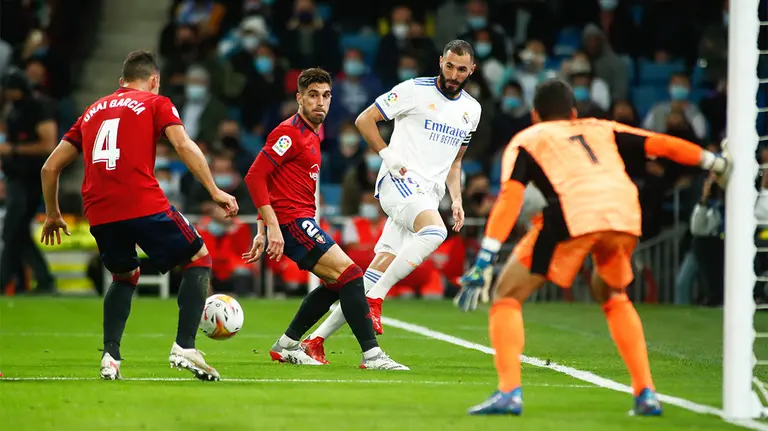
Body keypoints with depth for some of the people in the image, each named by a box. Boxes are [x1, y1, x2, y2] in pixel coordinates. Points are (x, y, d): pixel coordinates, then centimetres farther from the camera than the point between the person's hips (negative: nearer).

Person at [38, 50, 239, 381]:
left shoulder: (92, 112, 25)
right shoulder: (156, 104, 12)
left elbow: (50, 167, 25)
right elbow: (184, 146, -6)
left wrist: (52, 214, 36)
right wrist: (215, 191, -6)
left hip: (98, 214, 5)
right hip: (144, 205, -5)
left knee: (124, 276, 29)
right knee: (199, 259, 12)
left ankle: (111, 356, 13)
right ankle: (184, 348, -2)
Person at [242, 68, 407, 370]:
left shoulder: (312, 133, 17)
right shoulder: (290, 133, -12)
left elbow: (273, 184, 23)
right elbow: (255, 177, -18)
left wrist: (262, 232, 20)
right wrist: (273, 227, -22)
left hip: (302, 223, 10)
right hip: (293, 222, -10)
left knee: (335, 283, 16)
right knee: (350, 274, -15)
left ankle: (286, 346, 22)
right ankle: (371, 355, -16)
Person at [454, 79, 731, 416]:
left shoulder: (525, 140, 25)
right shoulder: (602, 130, 35)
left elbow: (510, 198, 10)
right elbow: (661, 144, 29)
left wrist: (482, 264, 4)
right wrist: (717, 163, 39)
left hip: (572, 215, -4)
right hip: (625, 211, 4)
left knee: (508, 295, 12)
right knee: (612, 295, 31)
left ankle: (509, 392, -6)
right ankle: (646, 394, 21)